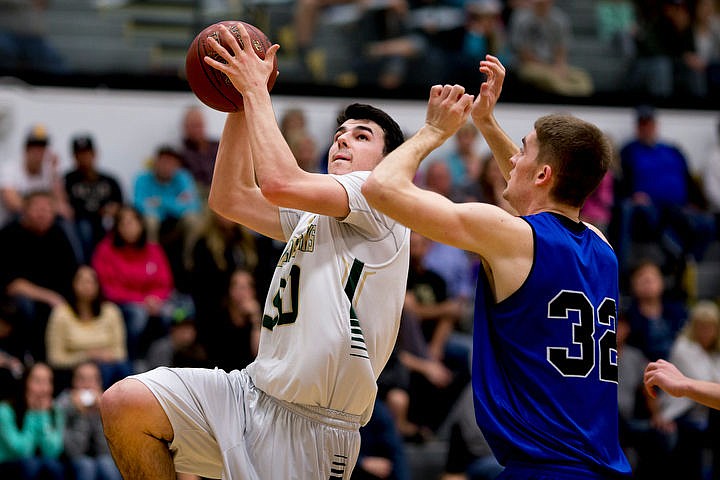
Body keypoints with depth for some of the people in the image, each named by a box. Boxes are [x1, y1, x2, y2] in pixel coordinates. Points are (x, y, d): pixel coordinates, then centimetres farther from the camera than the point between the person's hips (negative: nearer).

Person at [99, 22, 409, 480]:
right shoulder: (313, 213, 26)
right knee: (125, 404, -11)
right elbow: (231, 198, 22)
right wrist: (240, 105, 15)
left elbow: (280, 182, -17)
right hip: (255, 389, 8)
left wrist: (257, 89, -7)